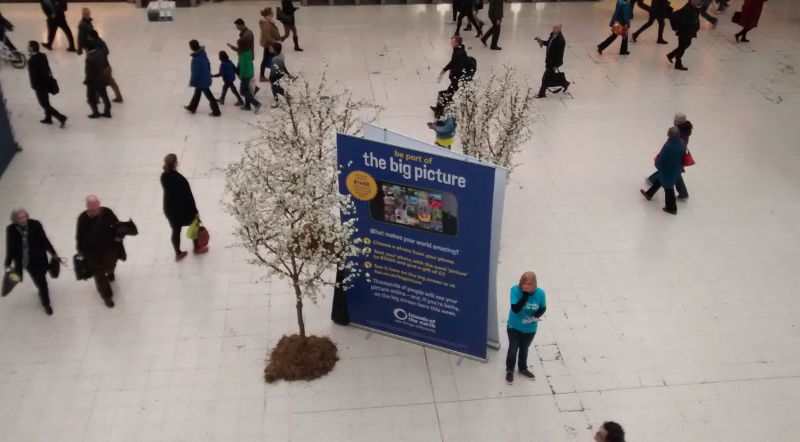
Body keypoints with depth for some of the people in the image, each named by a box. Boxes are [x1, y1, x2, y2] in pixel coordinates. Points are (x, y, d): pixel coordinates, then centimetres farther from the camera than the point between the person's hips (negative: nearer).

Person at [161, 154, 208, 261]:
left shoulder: (163, 177, -11)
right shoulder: (180, 179, -30)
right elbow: (188, 196, -20)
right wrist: (195, 211, -11)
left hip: (169, 209, 6)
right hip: (183, 209, -6)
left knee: (176, 231, 19)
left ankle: (178, 254, 34)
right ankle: (197, 248, 37)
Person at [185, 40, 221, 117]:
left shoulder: (196, 59, -32)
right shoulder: (202, 52, -6)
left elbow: (195, 72, -24)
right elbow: (208, 63, 7)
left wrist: (192, 82, -12)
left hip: (201, 80, -9)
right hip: (206, 77, 9)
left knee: (209, 96, 6)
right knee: (197, 93, 24)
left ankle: (216, 112, 20)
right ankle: (192, 108, 42)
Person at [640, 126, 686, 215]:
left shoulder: (668, 146, -36)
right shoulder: (682, 143, -13)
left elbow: (660, 161, -25)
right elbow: (682, 156, 3)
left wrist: (657, 163, -3)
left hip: (668, 171, -7)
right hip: (676, 169, 7)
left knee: (668, 188, 14)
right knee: (658, 180, 29)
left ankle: (671, 208, 32)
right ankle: (649, 194, 50)